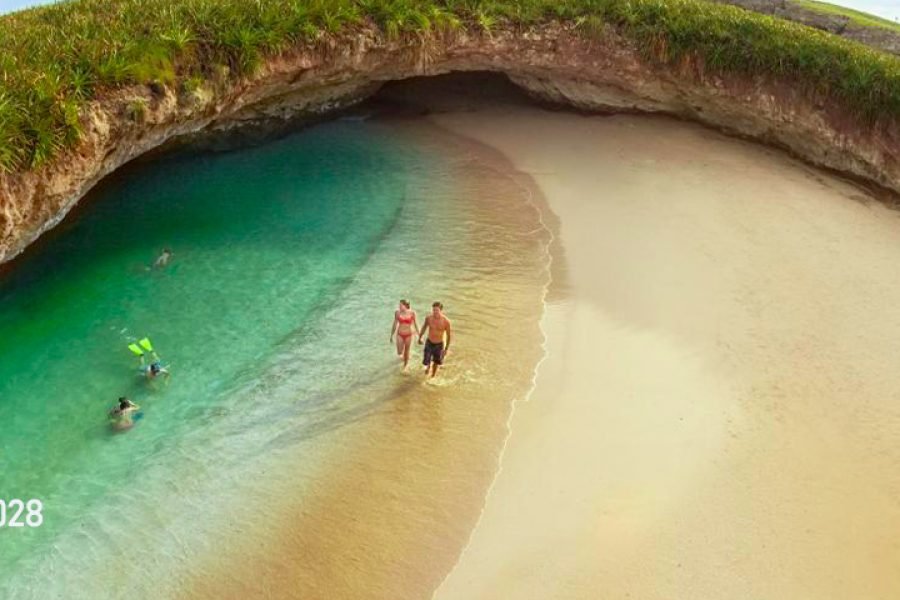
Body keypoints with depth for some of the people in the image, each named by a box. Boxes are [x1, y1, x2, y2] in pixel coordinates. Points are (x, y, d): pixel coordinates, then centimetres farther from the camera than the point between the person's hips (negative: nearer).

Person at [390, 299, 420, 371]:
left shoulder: (412, 313, -17)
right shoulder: (397, 312, -14)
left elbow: (415, 324, -5)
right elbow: (395, 324, -2)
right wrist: (391, 336, 4)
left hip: (408, 335, -1)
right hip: (400, 335, 1)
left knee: (406, 352, 12)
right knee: (399, 353, 4)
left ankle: (405, 365, 39)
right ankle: (403, 356, 43)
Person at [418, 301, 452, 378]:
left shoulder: (446, 321, -23)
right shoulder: (428, 318, -17)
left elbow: (449, 335, -10)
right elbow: (424, 327, 5)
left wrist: (446, 349, -6)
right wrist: (420, 337, 17)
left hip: (439, 344, -1)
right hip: (429, 343, 1)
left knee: (436, 362, 17)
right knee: (426, 362, 0)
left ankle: (433, 376, 45)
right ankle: (428, 365, 38)